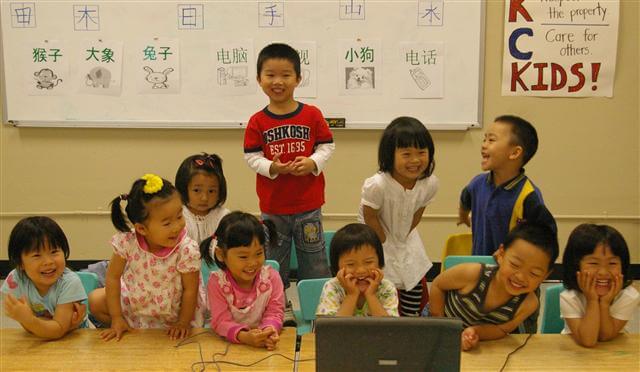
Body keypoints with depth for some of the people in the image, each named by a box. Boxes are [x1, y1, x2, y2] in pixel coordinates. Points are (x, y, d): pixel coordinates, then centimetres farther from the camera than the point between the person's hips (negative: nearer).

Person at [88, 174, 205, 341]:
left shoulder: (187, 250, -31)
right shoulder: (127, 241, -25)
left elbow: (190, 290, -19)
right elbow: (113, 276, -12)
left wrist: (183, 323, -12)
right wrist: (116, 319, -9)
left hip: (174, 312, -2)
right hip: (136, 301, 2)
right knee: (96, 301, -6)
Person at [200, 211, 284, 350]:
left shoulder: (271, 277, -5)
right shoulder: (217, 282, -9)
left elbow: (274, 313, -8)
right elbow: (221, 321, -15)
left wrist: (269, 330, -30)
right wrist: (245, 336, -33)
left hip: (264, 344, 2)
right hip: (228, 343, -2)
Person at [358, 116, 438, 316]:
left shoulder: (430, 183, -20)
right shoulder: (376, 185, -35)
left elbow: (417, 212, -2)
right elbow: (370, 218, -21)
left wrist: (404, 237, 0)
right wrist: (387, 244, -11)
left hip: (406, 240, 5)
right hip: (378, 241, -5)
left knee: (417, 290, 14)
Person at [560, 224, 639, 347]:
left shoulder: (629, 297, -17)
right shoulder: (569, 298, -22)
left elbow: (605, 337, -16)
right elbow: (587, 341, -27)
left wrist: (605, 303, -29)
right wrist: (592, 300, -30)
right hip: (575, 348, -2)